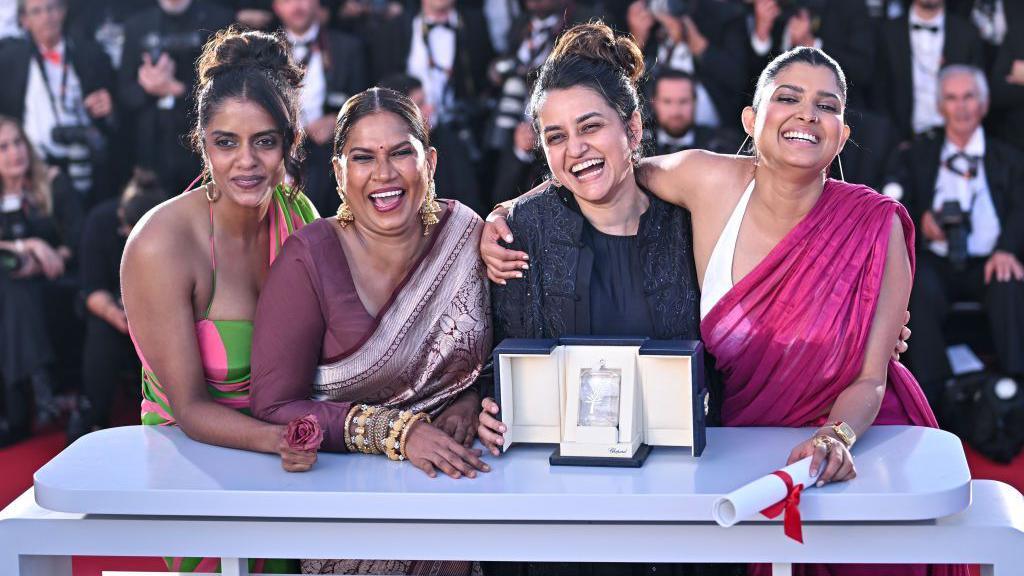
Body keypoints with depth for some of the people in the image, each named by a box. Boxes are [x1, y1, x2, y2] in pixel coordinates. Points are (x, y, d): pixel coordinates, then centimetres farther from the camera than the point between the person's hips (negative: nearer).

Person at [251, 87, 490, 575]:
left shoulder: (465, 233, 2)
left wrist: (469, 401, -6)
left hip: (448, 475, 4)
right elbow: (275, 407, -10)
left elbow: (493, 357, 16)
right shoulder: (309, 259, -10)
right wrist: (396, 431, -19)